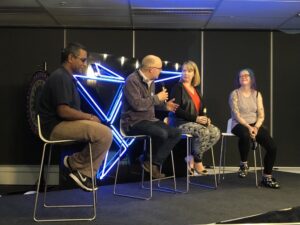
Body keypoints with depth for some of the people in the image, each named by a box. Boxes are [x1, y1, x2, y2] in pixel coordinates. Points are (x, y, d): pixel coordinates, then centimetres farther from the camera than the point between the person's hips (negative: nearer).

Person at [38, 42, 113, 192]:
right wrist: (89, 117, -12)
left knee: (105, 133, 5)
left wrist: (87, 118, 4)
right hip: (57, 127, -11)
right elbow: (63, 111, -24)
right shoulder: (60, 77, -14)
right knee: (105, 133, -22)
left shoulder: (66, 77, 19)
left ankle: (84, 173, -1)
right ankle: (75, 163, -4)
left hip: (64, 124, 11)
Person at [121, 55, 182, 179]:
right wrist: (157, 98, -15)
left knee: (176, 133, -8)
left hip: (149, 119, 9)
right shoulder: (132, 80, -16)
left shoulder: (151, 81, 12)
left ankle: (154, 163, -7)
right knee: (162, 134, -31)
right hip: (134, 122, -9)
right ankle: (149, 161, -5)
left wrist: (164, 105, 7)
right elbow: (137, 104, -27)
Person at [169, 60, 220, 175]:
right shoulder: (177, 87, -5)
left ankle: (192, 157, -8)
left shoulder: (196, 89, 17)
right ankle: (197, 161, -10)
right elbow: (177, 110, -15)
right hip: (180, 122, -7)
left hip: (196, 121, 7)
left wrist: (205, 118, -2)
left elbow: (201, 108, 20)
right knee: (203, 132, -31)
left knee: (216, 132, -15)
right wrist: (195, 118, -19)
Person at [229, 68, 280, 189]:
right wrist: (248, 127, -21)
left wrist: (256, 127, -14)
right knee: (245, 135, -41)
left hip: (255, 125, 4)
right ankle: (243, 164, -16)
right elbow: (236, 115, -9)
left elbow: (261, 115, 4)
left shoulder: (257, 94, 10)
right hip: (239, 124, -4)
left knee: (272, 147, -17)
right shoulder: (234, 94, 0)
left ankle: (267, 177, 1)